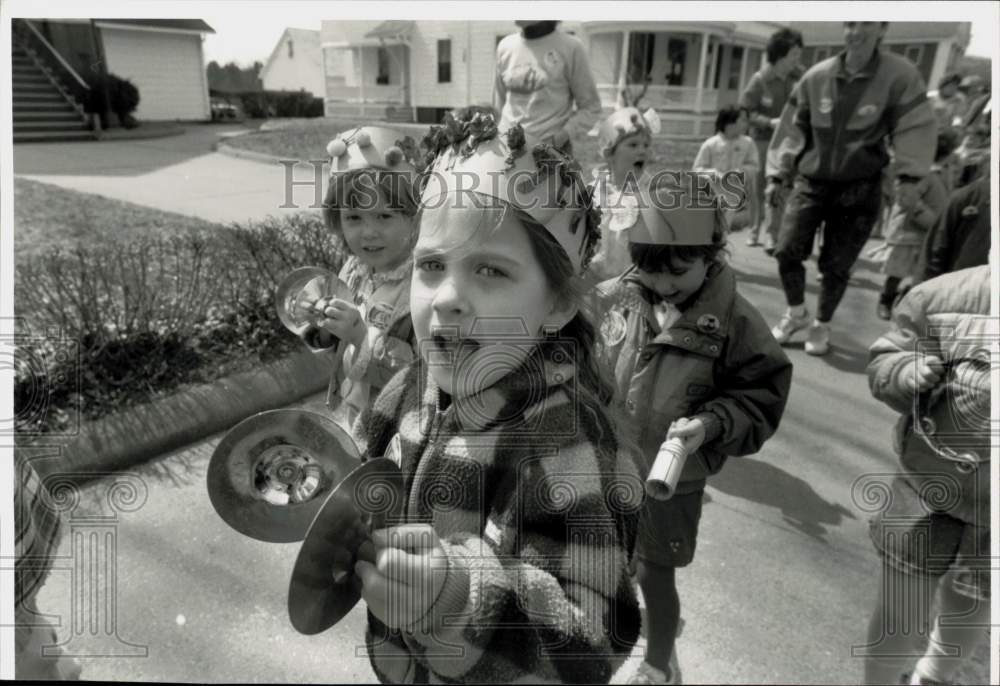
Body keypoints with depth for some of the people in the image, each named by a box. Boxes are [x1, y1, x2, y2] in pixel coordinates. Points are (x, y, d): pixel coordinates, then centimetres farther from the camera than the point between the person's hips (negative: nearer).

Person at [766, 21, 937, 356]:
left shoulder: (900, 76, -8)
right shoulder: (816, 77, -2)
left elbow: (915, 128, -8)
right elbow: (793, 128, 4)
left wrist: (909, 176, -20)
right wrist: (777, 174, 2)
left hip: (859, 188, -2)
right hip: (811, 182, 2)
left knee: (836, 264, 2)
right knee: (787, 250, -6)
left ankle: (822, 326, 25)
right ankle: (796, 313, 21)